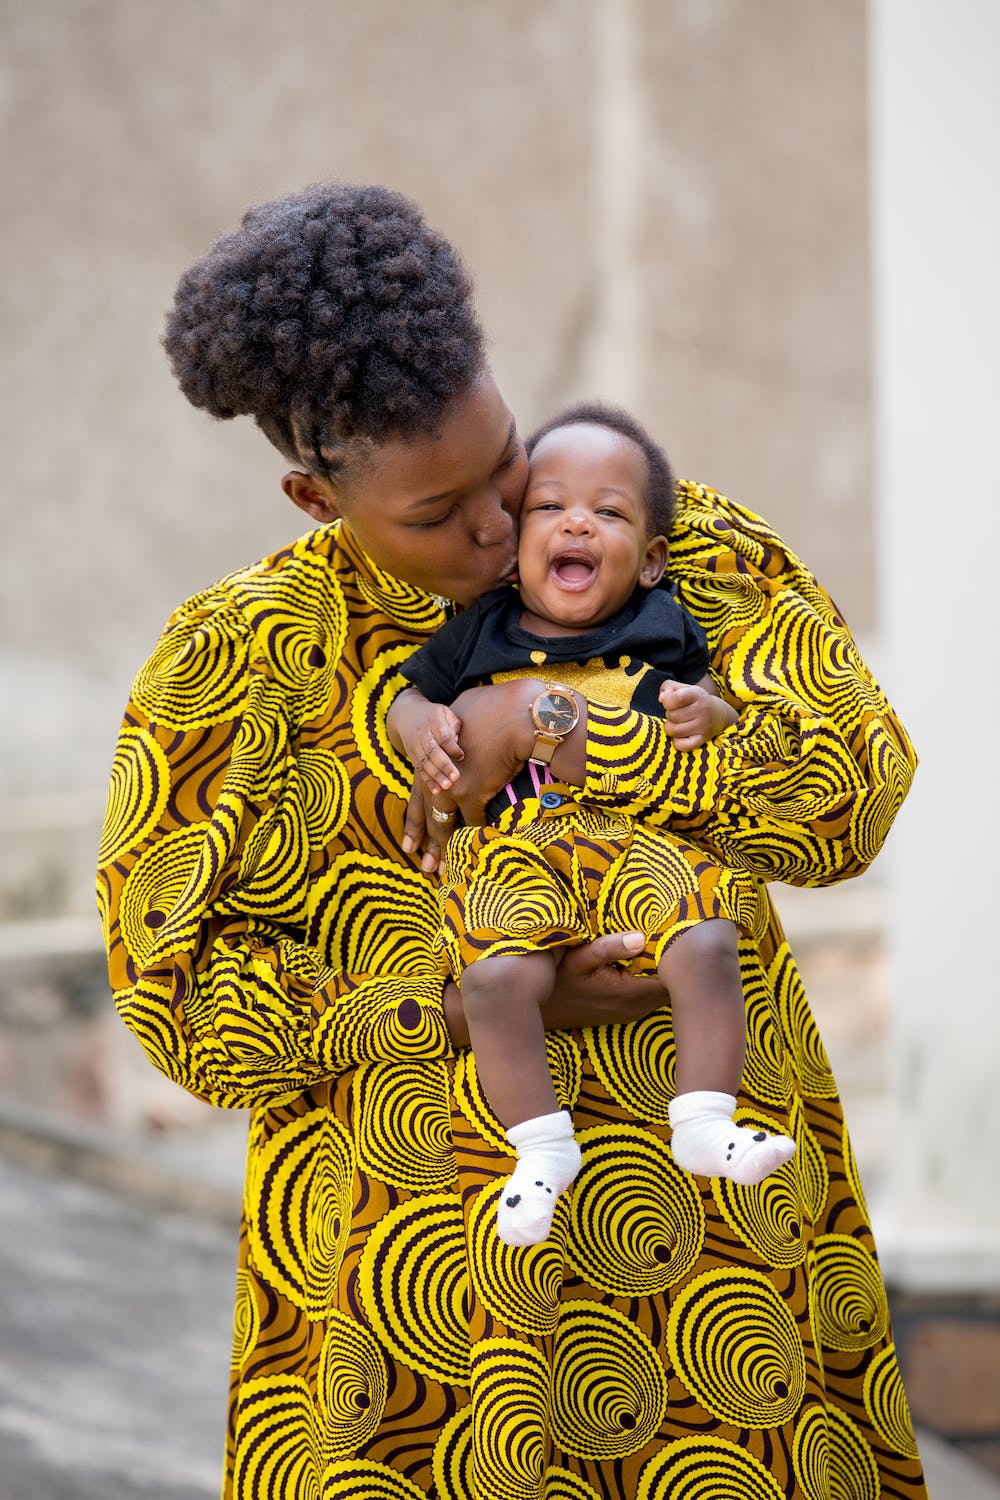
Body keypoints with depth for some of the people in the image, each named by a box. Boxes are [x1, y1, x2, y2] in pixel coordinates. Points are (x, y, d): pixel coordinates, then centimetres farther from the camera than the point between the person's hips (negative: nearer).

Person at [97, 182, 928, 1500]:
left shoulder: (680, 547, -2)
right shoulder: (238, 661, -6)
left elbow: (852, 793, -13)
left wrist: (544, 726, -20)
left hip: (709, 1184, 2)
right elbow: (184, 990, -7)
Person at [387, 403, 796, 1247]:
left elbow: (722, 719, 19)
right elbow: (407, 696, 22)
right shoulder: (478, 638, 15)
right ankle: (542, 1145, -15)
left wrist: (707, 711, -5)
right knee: (496, 979, -26)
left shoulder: (663, 633, 14)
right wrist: (421, 727, -1)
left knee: (706, 947, -27)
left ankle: (704, 1124, -17)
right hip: (515, 850, 0)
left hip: (643, 832, 0)